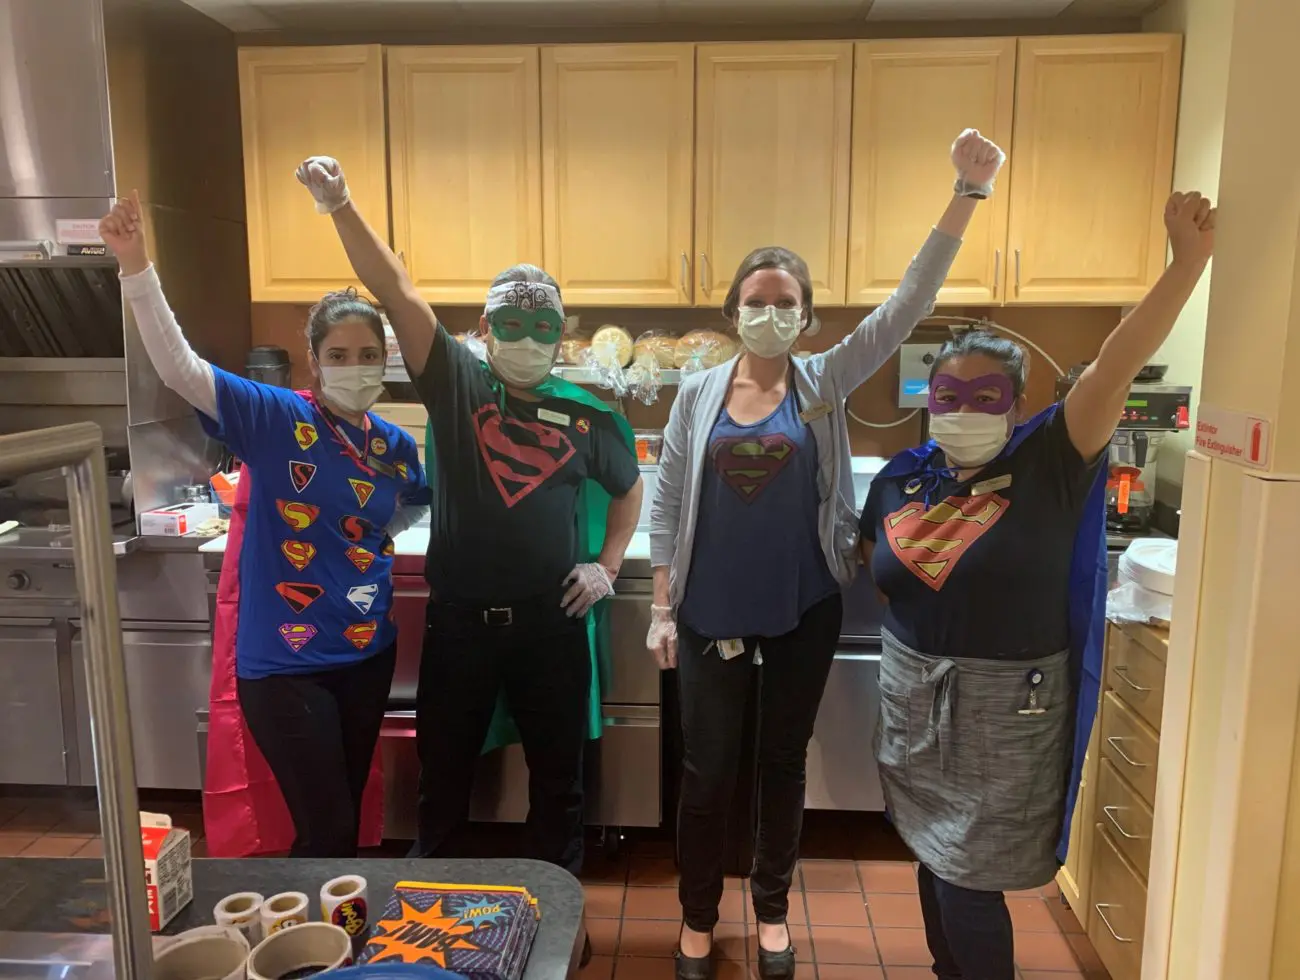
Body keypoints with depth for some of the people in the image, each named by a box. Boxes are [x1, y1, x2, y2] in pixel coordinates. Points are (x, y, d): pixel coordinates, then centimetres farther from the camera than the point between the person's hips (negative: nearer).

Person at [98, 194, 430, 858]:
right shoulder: (274, 418, -12)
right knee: (325, 829, 3)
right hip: (284, 662, -5)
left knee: (345, 818, 22)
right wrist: (135, 266, -37)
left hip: (367, 653, 5)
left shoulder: (394, 446, 1)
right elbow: (177, 367, -26)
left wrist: (371, 540, 7)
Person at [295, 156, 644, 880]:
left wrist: (607, 564, 8)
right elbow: (396, 292, -15)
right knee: (443, 773, 15)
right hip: (461, 621, 0)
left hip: (551, 623, 1)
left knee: (559, 776, 15)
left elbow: (630, 487, 18)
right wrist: (340, 206, -26)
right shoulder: (457, 383, -3)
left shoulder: (586, 414, 1)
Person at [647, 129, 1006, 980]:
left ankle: (773, 909, 37)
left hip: (804, 613, 1)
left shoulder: (826, 383, -2)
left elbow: (910, 303, -11)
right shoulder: (697, 394, -1)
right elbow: (667, 505, 1)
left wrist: (968, 193, -19)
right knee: (709, 770, 10)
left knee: (784, 761, 16)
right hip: (711, 615, 0)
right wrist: (662, 607, -1)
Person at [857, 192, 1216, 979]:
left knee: (970, 881, 4)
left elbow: (1117, 367, -25)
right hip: (915, 698, 5)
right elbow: (878, 569, 16)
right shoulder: (899, 479, -1)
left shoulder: (1049, 463, -12)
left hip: (1006, 708, -5)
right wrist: (922, 620, 5)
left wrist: (1190, 260, -32)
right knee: (935, 861, 21)